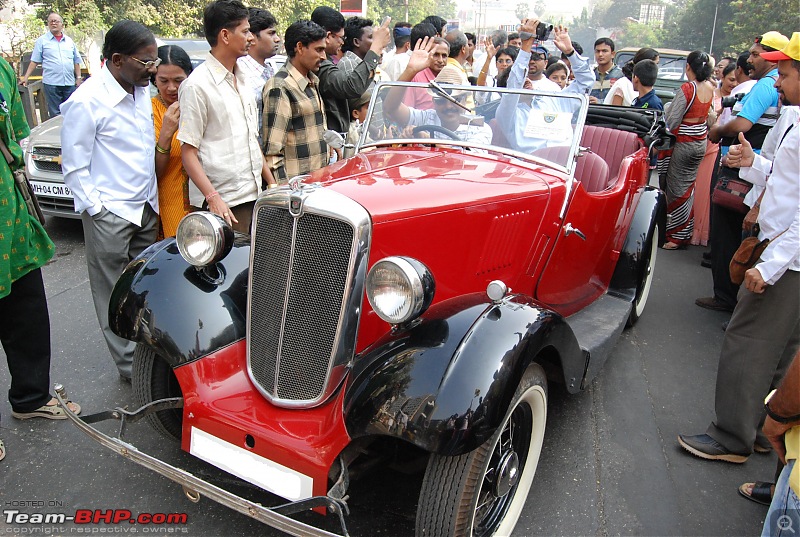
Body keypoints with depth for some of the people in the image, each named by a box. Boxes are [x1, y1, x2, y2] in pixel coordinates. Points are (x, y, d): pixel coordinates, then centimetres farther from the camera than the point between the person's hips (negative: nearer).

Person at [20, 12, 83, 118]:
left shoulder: (69, 41, 15)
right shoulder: (42, 41, 5)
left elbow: (76, 61, 19)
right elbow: (34, 61, 3)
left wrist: (78, 77, 10)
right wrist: (25, 77, -3)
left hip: (70, 83, 3)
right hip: (51, 83, -3)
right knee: (55, 114, -1)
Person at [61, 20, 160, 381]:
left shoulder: (142, 89, 7)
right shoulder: (87, 101, -15)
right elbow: (74, 167, -11)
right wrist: (96, 209, -14)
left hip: (146, 207, 7)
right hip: (110, 215, -6)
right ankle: (130, 365, 16)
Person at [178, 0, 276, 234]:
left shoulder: (241, 79, 15)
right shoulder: (197, 85, -9)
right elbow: (188, 152, -11)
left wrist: (271, 182, 16)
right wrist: (213, 198, -21)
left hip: (254, 195, 7)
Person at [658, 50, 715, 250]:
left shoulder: (687, 89, -18)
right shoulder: (710, 88, 3)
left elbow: (671, 120, -18)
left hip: (682, 143, -8)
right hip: (701, 142, 8)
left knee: (676, 189, 1)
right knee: (688, 187, 16)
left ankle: (676, 235, 7)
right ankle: (686, 233, 23)